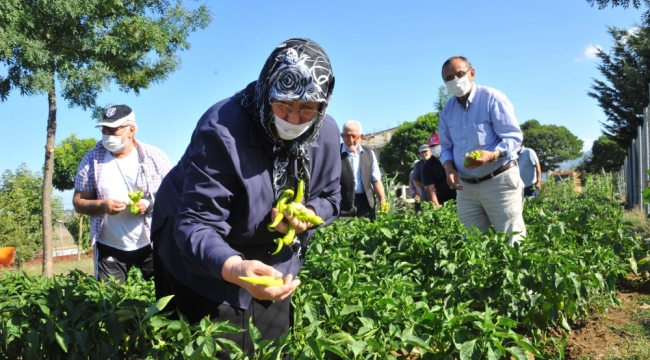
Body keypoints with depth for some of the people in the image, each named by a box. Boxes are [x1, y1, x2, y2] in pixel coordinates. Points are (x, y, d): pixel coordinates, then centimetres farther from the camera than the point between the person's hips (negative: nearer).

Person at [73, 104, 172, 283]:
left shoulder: (155, 157, -4)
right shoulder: (91, 160, 0)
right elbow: (78, 203, 3)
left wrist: (151, 204, -18)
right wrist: (101, 205, -17)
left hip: (152, 244, -1)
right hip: (110, 248, 1)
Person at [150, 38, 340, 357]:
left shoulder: (326, 133, -13)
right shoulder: (221, 131, -32)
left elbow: (329, 197, 1)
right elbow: (196, 225, -36)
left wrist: (308, 215, -23)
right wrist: (235, 269, -56)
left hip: (272, 257, 6)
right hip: (203, 259, -5)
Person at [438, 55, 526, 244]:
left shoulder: (493, 98, -10)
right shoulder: (447, 110, 9)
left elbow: (513, 137, -13)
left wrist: (492, 155, -32)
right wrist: (448, 166, -6)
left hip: (499, 182, -6)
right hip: (466, 187, 6)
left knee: (511, 241, -2)